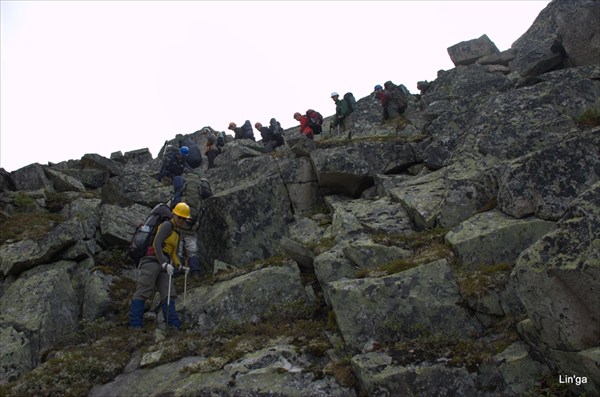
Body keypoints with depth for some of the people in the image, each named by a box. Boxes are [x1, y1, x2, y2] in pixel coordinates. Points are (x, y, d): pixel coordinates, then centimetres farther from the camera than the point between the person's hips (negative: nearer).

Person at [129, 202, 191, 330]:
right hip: (152, 260, -9)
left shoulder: (177, 234, 24)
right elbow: (156, 244, -17)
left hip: (163, 264, 9)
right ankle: (135, 325, -18)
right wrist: (164, 263, -26)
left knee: (168, 294, -1)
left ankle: (174, 326, -5)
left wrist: (180, 266, 6)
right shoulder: (167, 225, -4)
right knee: (143, 292, -14)